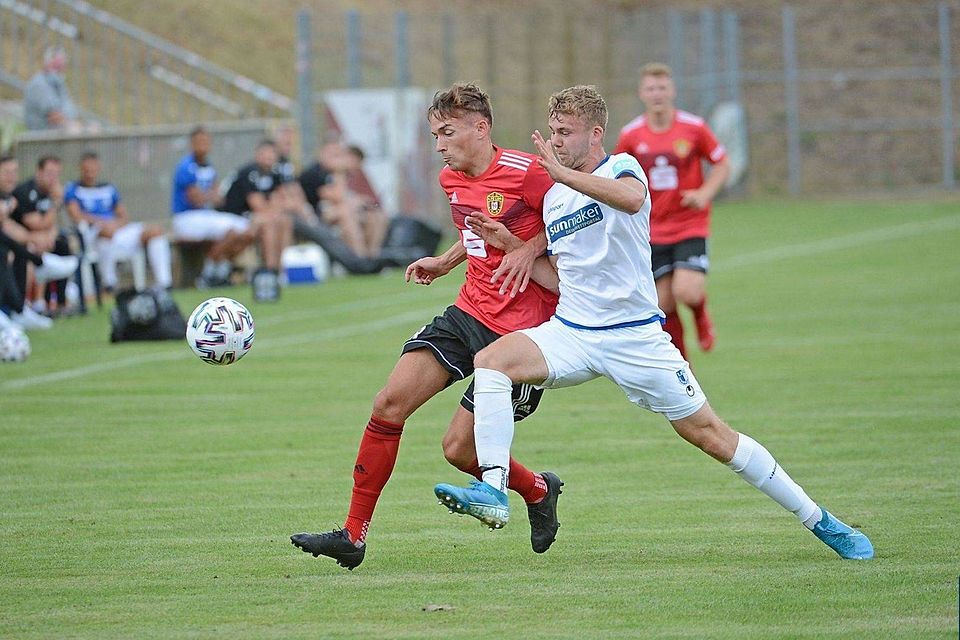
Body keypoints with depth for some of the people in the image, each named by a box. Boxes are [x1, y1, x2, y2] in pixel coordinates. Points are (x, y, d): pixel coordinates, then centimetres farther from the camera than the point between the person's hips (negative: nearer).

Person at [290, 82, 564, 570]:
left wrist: (532, 248, -19)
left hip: (520, 329, -8)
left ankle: (538, 492, 24)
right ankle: (353, 536, -1)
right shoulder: (452, 180, 9)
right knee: (389, 403, -7)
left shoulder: (524, 172, -17)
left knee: (459, 448, -6)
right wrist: (445, 262, 12)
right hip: (468, 313, 8)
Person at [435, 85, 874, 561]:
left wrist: (563, 173, -35)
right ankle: (493, 491, -31)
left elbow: (631, 199, -33)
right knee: (490, 361, -21)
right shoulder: (553, 199, 13)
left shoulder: (621, 168, -6)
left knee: (707, 433, -3)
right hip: (571, 332, 5)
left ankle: (819, 521, 9)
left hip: (635, 337, -5)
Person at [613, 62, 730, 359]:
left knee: (687, 293, -21)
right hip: (654, 231, 2)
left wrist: (705, 193, -11)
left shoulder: (693, 128, -5)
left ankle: (701, 313, 16)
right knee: (664, 304, -1)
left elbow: (722, 164, 5)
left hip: (691, 226, -2)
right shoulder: (631, 135, -1)